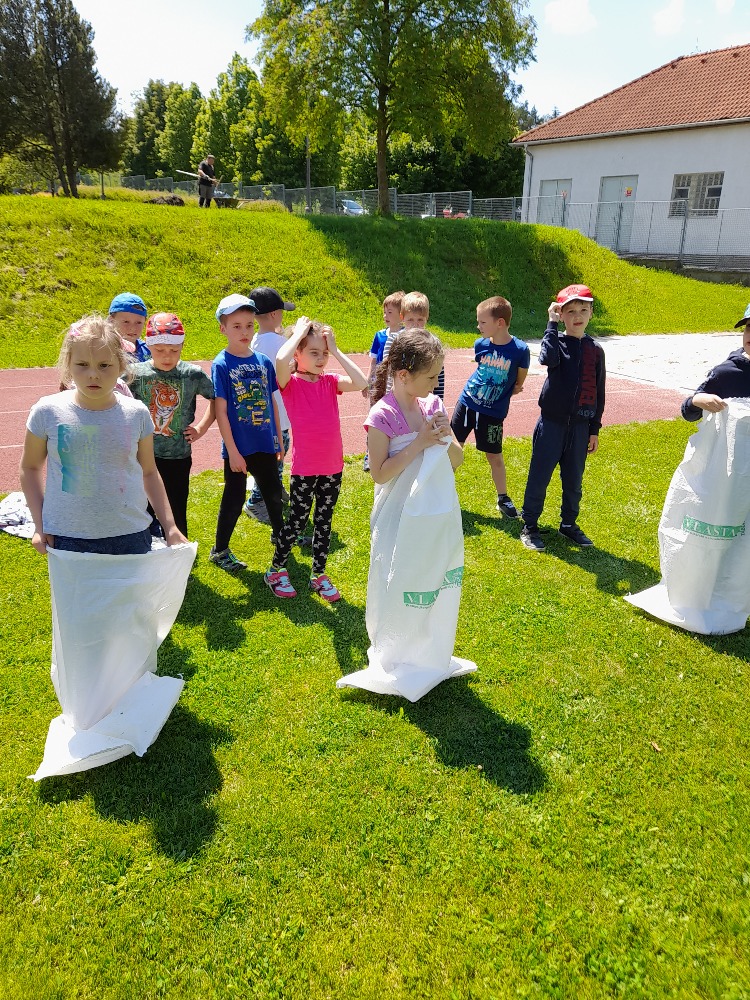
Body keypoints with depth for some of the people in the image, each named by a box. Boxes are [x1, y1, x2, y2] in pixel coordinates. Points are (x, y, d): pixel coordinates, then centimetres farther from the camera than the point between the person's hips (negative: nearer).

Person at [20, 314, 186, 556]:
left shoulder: (137, 414, -3)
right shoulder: (48, 412, -6)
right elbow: (30, 467, 8)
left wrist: (170, 527, 5)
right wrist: (39, 525, 2)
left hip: (131, 536, 1)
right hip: (67, 539, -1)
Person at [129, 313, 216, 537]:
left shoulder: (192, 374, -6)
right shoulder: (135, 374, -6)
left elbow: (216, 399, 8)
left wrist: (202, 427, 1)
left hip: (179, 457, 0)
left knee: (177, 514, 8)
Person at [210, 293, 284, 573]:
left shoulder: (263, 361, 3)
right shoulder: (221, 365, -10)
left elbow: (272, 403, 9)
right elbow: (220, 411, -13)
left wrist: (279, 441, 10)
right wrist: (233, 451, -15)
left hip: (266, 445, 5)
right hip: (238, 447, -4)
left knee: (273, 493, 19)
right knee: (234, 499, 7)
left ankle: (281, 536, 42)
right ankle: (219, 550, 25)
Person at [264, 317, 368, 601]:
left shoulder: (330, 381, 3)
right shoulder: (291, 383, -9)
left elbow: (361, 382, -15)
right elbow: (280, 360, -33)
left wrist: (336, 350, -11)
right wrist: (299, 331, -18)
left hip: (333, 466, 4)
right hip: (304, 468, -4)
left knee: (324, 522, 14)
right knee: (297, 521, 7)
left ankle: (319, 575, 28)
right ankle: (276, 571, 28)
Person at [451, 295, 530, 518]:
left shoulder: (520, 350, -16)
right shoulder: (480, 344, -5)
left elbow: (519, 383, -2)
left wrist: (500, 394, -2)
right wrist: (486, 390, 5)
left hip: (493, 412, -3)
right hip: (466, 403, 4)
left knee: (495, 456, 7)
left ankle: (503, 498, 25)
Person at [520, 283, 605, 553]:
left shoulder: (595, 350, 5)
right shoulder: (557, 341, -4)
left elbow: (599, 393, 9)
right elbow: (547, 358, -30)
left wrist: (594, 430, 7)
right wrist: (553, 323, -20)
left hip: (580, 427, 3)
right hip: (552, 423, -3)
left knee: (574, 481, 13)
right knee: (539, 477, 3)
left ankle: (569, 524, 31)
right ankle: (529, 526, 17)